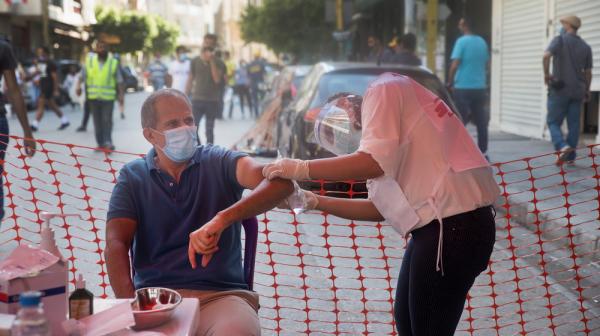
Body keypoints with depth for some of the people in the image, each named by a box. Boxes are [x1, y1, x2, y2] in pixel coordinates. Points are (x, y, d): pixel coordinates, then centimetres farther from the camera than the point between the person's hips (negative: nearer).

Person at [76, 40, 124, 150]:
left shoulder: (113, 63, 2)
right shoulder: (89, 60, 6)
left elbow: (119, 80, 3)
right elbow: (83, 75, 10)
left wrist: (121, 94, -3)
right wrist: (79, 85, -6)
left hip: (108, 97, -2)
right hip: (93, 96, 2)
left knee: (107, 120, -9)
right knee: (97, 121, 7)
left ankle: (108, 142, -6)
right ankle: (100, 142, 14)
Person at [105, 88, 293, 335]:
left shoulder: (219, 162, 6)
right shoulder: (132, 177, 12)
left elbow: (279, 181, -12)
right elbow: (116, 245, 2)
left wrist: (222, 220, -28)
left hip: (221, 294, -2)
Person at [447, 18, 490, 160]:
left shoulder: (462, 41, -8)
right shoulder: (482, 42, 9)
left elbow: (455, 65, -14)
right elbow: (485, 64, 16)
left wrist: (450, 83, -2)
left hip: (463, 87, -5)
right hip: (480, 87, 5)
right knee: (481, 122, 8)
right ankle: (483, 153, 11)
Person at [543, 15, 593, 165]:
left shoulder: (560, 40, -5)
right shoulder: (585, 46, 9)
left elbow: (546, 56, -23)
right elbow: (588, 72, 11)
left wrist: (546, 74, -10)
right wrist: (587, 91, 21)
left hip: (559, 89, -4)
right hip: (577, 90, 4)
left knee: (553, 121, 3)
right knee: (574, 123, 8)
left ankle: (562, 146, -20)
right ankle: (570, 156, 9)